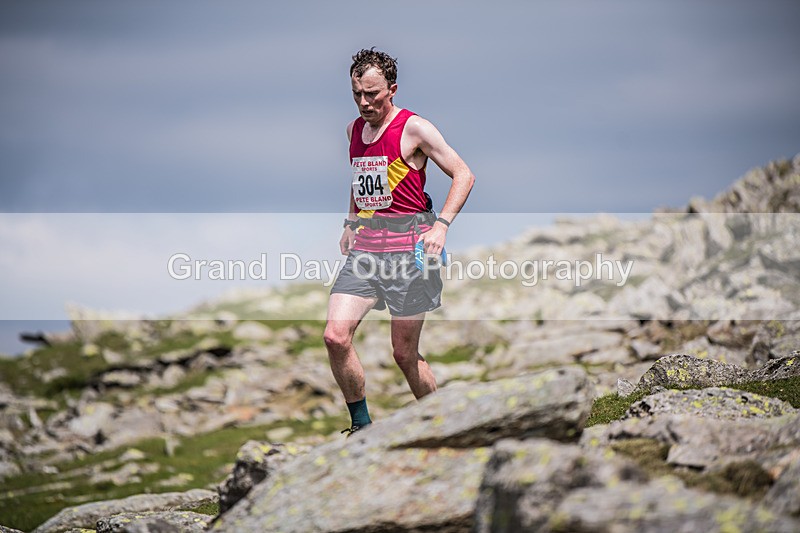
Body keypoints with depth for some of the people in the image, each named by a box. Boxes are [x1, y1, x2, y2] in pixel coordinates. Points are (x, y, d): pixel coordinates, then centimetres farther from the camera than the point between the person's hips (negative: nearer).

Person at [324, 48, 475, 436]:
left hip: (407, 247, -5)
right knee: (335, 335, -12)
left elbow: (464, 175, -7)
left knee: (405, 353, -1)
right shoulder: (354, 129, 14)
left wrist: (442, 225, -17)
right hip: (364, 248, 6)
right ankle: (361, 426, 1)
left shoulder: (413, 128, -6)